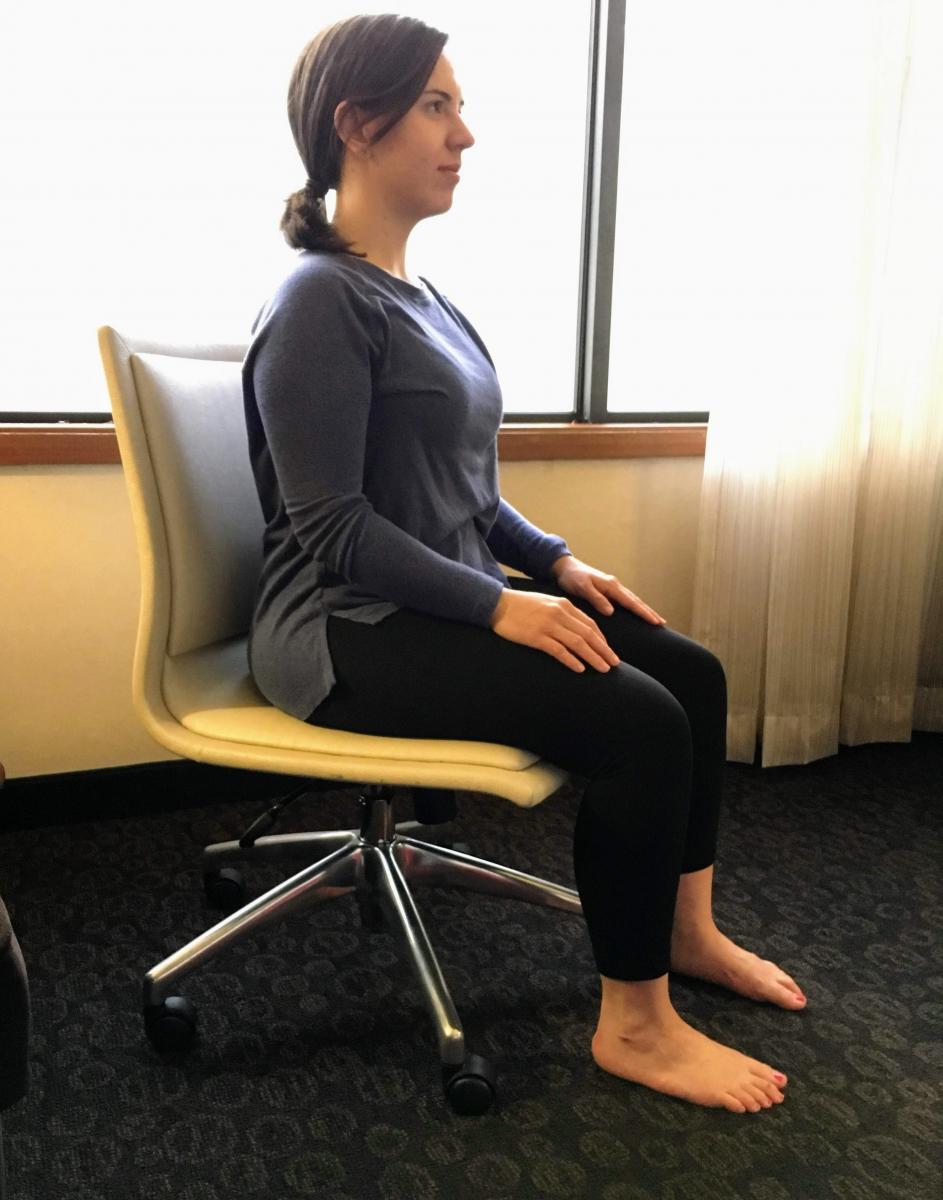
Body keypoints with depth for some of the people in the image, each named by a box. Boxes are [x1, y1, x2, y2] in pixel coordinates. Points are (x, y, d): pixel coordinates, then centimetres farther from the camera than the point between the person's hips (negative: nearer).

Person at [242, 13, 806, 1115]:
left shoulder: (415, 293, 13)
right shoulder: (320, 300, -15)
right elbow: (334, 530, -20)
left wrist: (557, 562, 4)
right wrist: (503, 606, -21)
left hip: (445, 598, 9)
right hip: (349, 634, -9)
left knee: (691, 672, 1)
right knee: (639, 721, -20)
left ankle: (687, 930, 18)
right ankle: (634, 1026, -3)